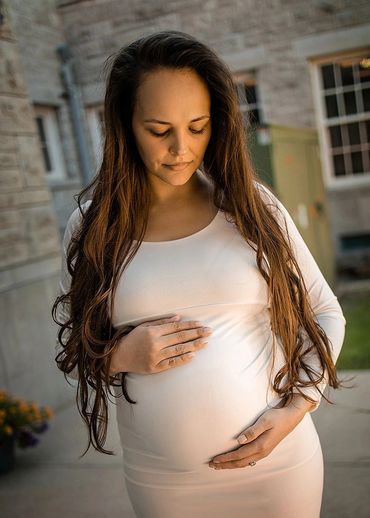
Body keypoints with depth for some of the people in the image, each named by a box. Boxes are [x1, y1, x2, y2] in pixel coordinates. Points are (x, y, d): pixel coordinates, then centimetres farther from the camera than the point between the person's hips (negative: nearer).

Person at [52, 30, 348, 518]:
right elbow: (72, 351, 5)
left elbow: (325, 313, 3)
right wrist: (118, 357, -15)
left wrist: (297, 407, -9)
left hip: (277, 461, 0)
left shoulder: (251, 204, -4)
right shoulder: (92, 226, -3)